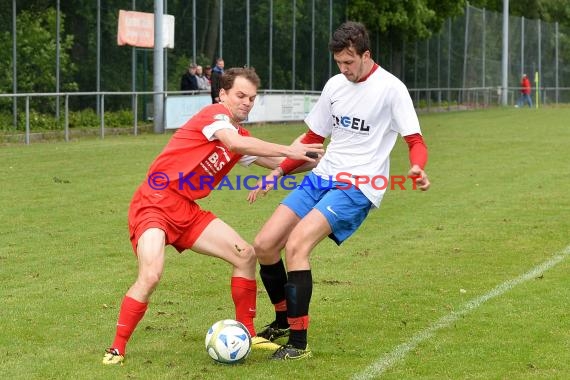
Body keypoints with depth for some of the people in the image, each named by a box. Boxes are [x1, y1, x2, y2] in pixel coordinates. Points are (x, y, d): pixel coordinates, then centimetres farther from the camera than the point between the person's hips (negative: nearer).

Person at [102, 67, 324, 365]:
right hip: (153, 203, -9)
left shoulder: (242, 137, 14)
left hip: (186, 211, 9)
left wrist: (311, 159, 5)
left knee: (245, 255, 3)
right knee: (151, 275, -26)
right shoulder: (215, 113, -11)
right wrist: (288, 150, -27)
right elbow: (233, 143, -30)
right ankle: (117, 348, -11)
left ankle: (246, 332, 15)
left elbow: (278, 162, 20)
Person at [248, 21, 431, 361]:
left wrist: (418, 168, -32)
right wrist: (278, 172, 13)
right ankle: (283, 321, 22)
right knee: (264, 244, -3)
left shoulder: (391, 88, -9)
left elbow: (416, 141, -10)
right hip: (322, 178, 7)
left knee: (296, 244, -25)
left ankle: (299, 343, -18)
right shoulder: (335, 85, 10)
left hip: (358, 187, -7)